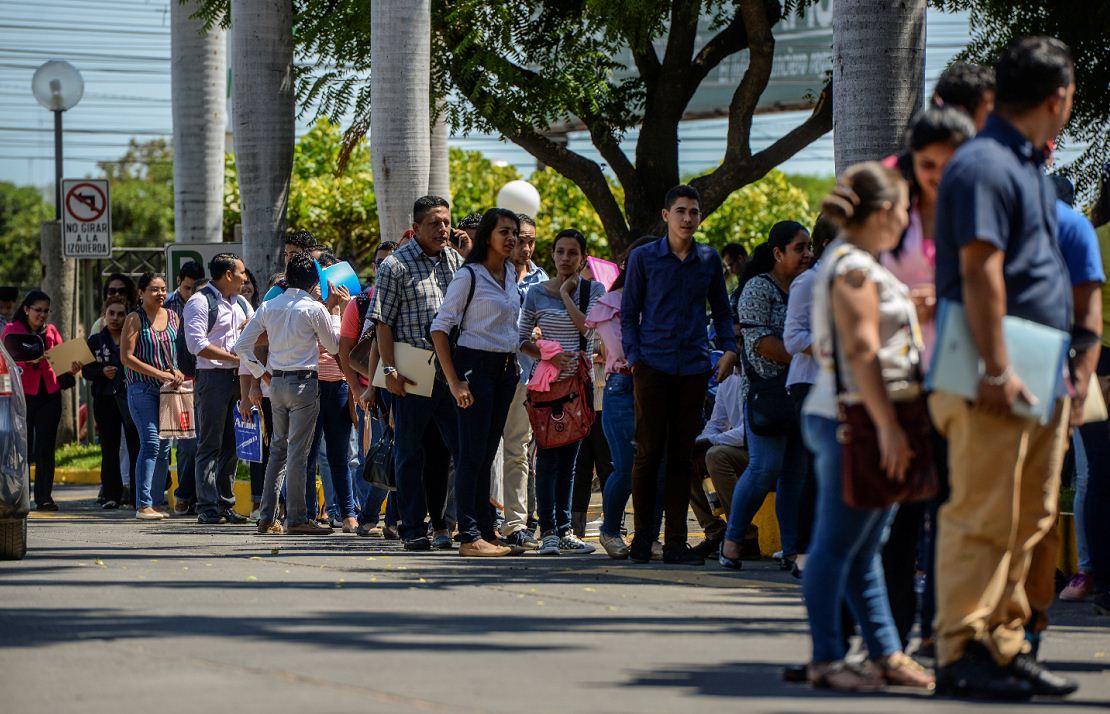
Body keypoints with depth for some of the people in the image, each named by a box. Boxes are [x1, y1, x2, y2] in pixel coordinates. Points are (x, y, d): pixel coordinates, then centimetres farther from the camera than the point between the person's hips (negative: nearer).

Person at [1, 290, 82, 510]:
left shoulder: (50, 331, 15)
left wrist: (71, 369, -12)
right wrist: (28, 358, -27)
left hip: (49, 395, 3)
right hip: (23, 393, -3)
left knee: (46, 449, 0)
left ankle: (44, 498, 1)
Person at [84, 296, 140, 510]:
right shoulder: (96, 341, 11)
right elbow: (86, 371, 8)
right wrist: (102, 372, -9)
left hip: (130, 396, -2)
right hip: (105, 398, 2)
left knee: (136, 444, -8)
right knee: (109, 448, 4)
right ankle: (111, 495, 9)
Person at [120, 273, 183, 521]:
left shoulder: (173, 317, 12)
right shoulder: (135, 319, -4)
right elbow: (127, 357, -9)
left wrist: (176, 372, 1)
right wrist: (159, 373, -14)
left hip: (167, 389, 6)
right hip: (142, 389, -6)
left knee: (164, 446, 5)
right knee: (151, 442, -16)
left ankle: (155, 502, 10)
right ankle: (143, 505, -17)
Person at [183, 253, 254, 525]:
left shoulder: (240, 303, 18)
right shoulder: (200, 301, -7)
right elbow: (197, 344, -16)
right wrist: (235, 357, -15)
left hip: (237, 378, 8)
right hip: (212, 377, -8)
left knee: (231, 445, 9)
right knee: (210, 446, -7)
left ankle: (225, 504, 15)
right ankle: (207, 509, -6)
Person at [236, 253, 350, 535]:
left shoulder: (269, 307, 6)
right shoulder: (315, 309, -9)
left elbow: (242, 346, 5)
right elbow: (334, 345, 3)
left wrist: (262, 374, 13)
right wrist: (334, 309, 9)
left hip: (276, 382, 5)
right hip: (304, 382, -5)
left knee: (278, 450, 12)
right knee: (298, 452, -4)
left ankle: (267, 517, 10)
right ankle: (296, 518, -4)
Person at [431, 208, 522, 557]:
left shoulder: (511, 274, 12)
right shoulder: (468, 275, -9)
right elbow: (440, 328, -11)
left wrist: (514, 360, 17)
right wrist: (454, 382, -16)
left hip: (505, 368, 7)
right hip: (475, 366, -7)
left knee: (487, 453, 10)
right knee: (473, 453, -8)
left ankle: (486, 531, 13)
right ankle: (470, 537, -9)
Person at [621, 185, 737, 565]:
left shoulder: (709, 260, 10)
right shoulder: (644, 258, 3)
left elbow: (721, 309, 19)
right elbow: (628, 312, 6)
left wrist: (729, 348, 4)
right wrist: (633, 356, -5)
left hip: (694, 369, 2)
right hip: (653, 366, -2)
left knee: (682, 457, 4)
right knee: (649, 453, -2)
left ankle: (676, 541, 7)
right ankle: (643, 535, 8)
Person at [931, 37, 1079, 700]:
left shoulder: (1031, 167, 20)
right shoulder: (984, 166, -12)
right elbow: (980, 271, -18)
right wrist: (997, 369, -22)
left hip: (1039, 376, 10)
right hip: (995, 378, -10)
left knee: (1029, 520, 11)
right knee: (983, 516, -9)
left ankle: (1005, 645, 16)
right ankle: (962, 652, -6)